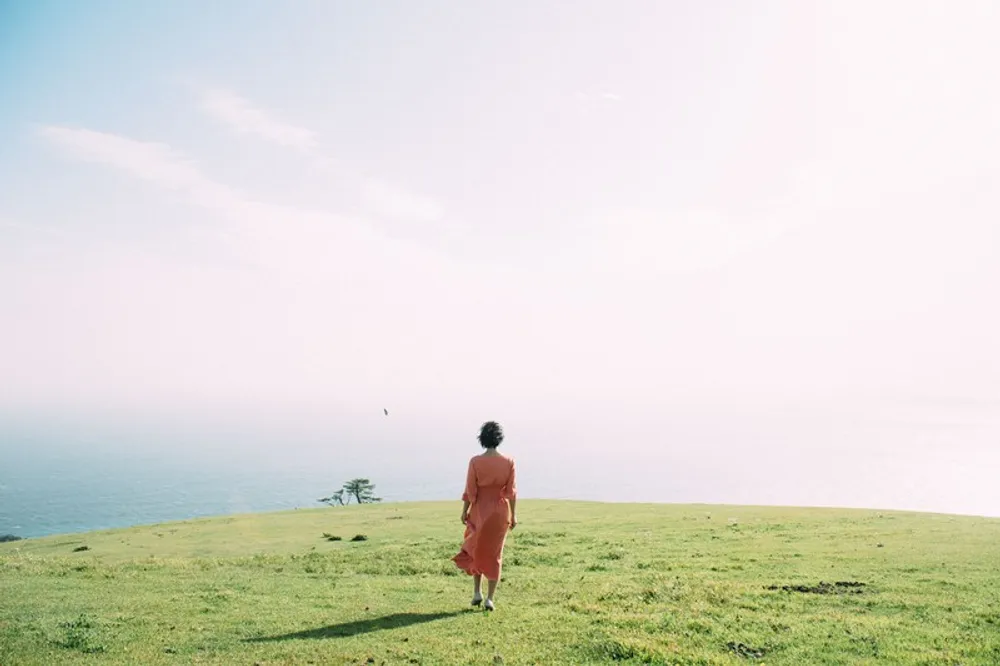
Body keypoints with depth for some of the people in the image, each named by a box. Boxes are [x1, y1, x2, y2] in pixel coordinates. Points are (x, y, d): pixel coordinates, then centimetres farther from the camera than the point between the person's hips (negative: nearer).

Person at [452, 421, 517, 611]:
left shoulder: (475, 461, -12)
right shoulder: (508, 462, -8)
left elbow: (470, 490, -9)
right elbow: (511, 491, -5)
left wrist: (464, 511, 3)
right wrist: (513, 515, 2)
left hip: (479, 510, -1)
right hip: (500, 512, 1)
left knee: (475, 551, 20)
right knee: (494, 555, 10)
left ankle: (477, 593, 19)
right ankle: (490, 598, 9)